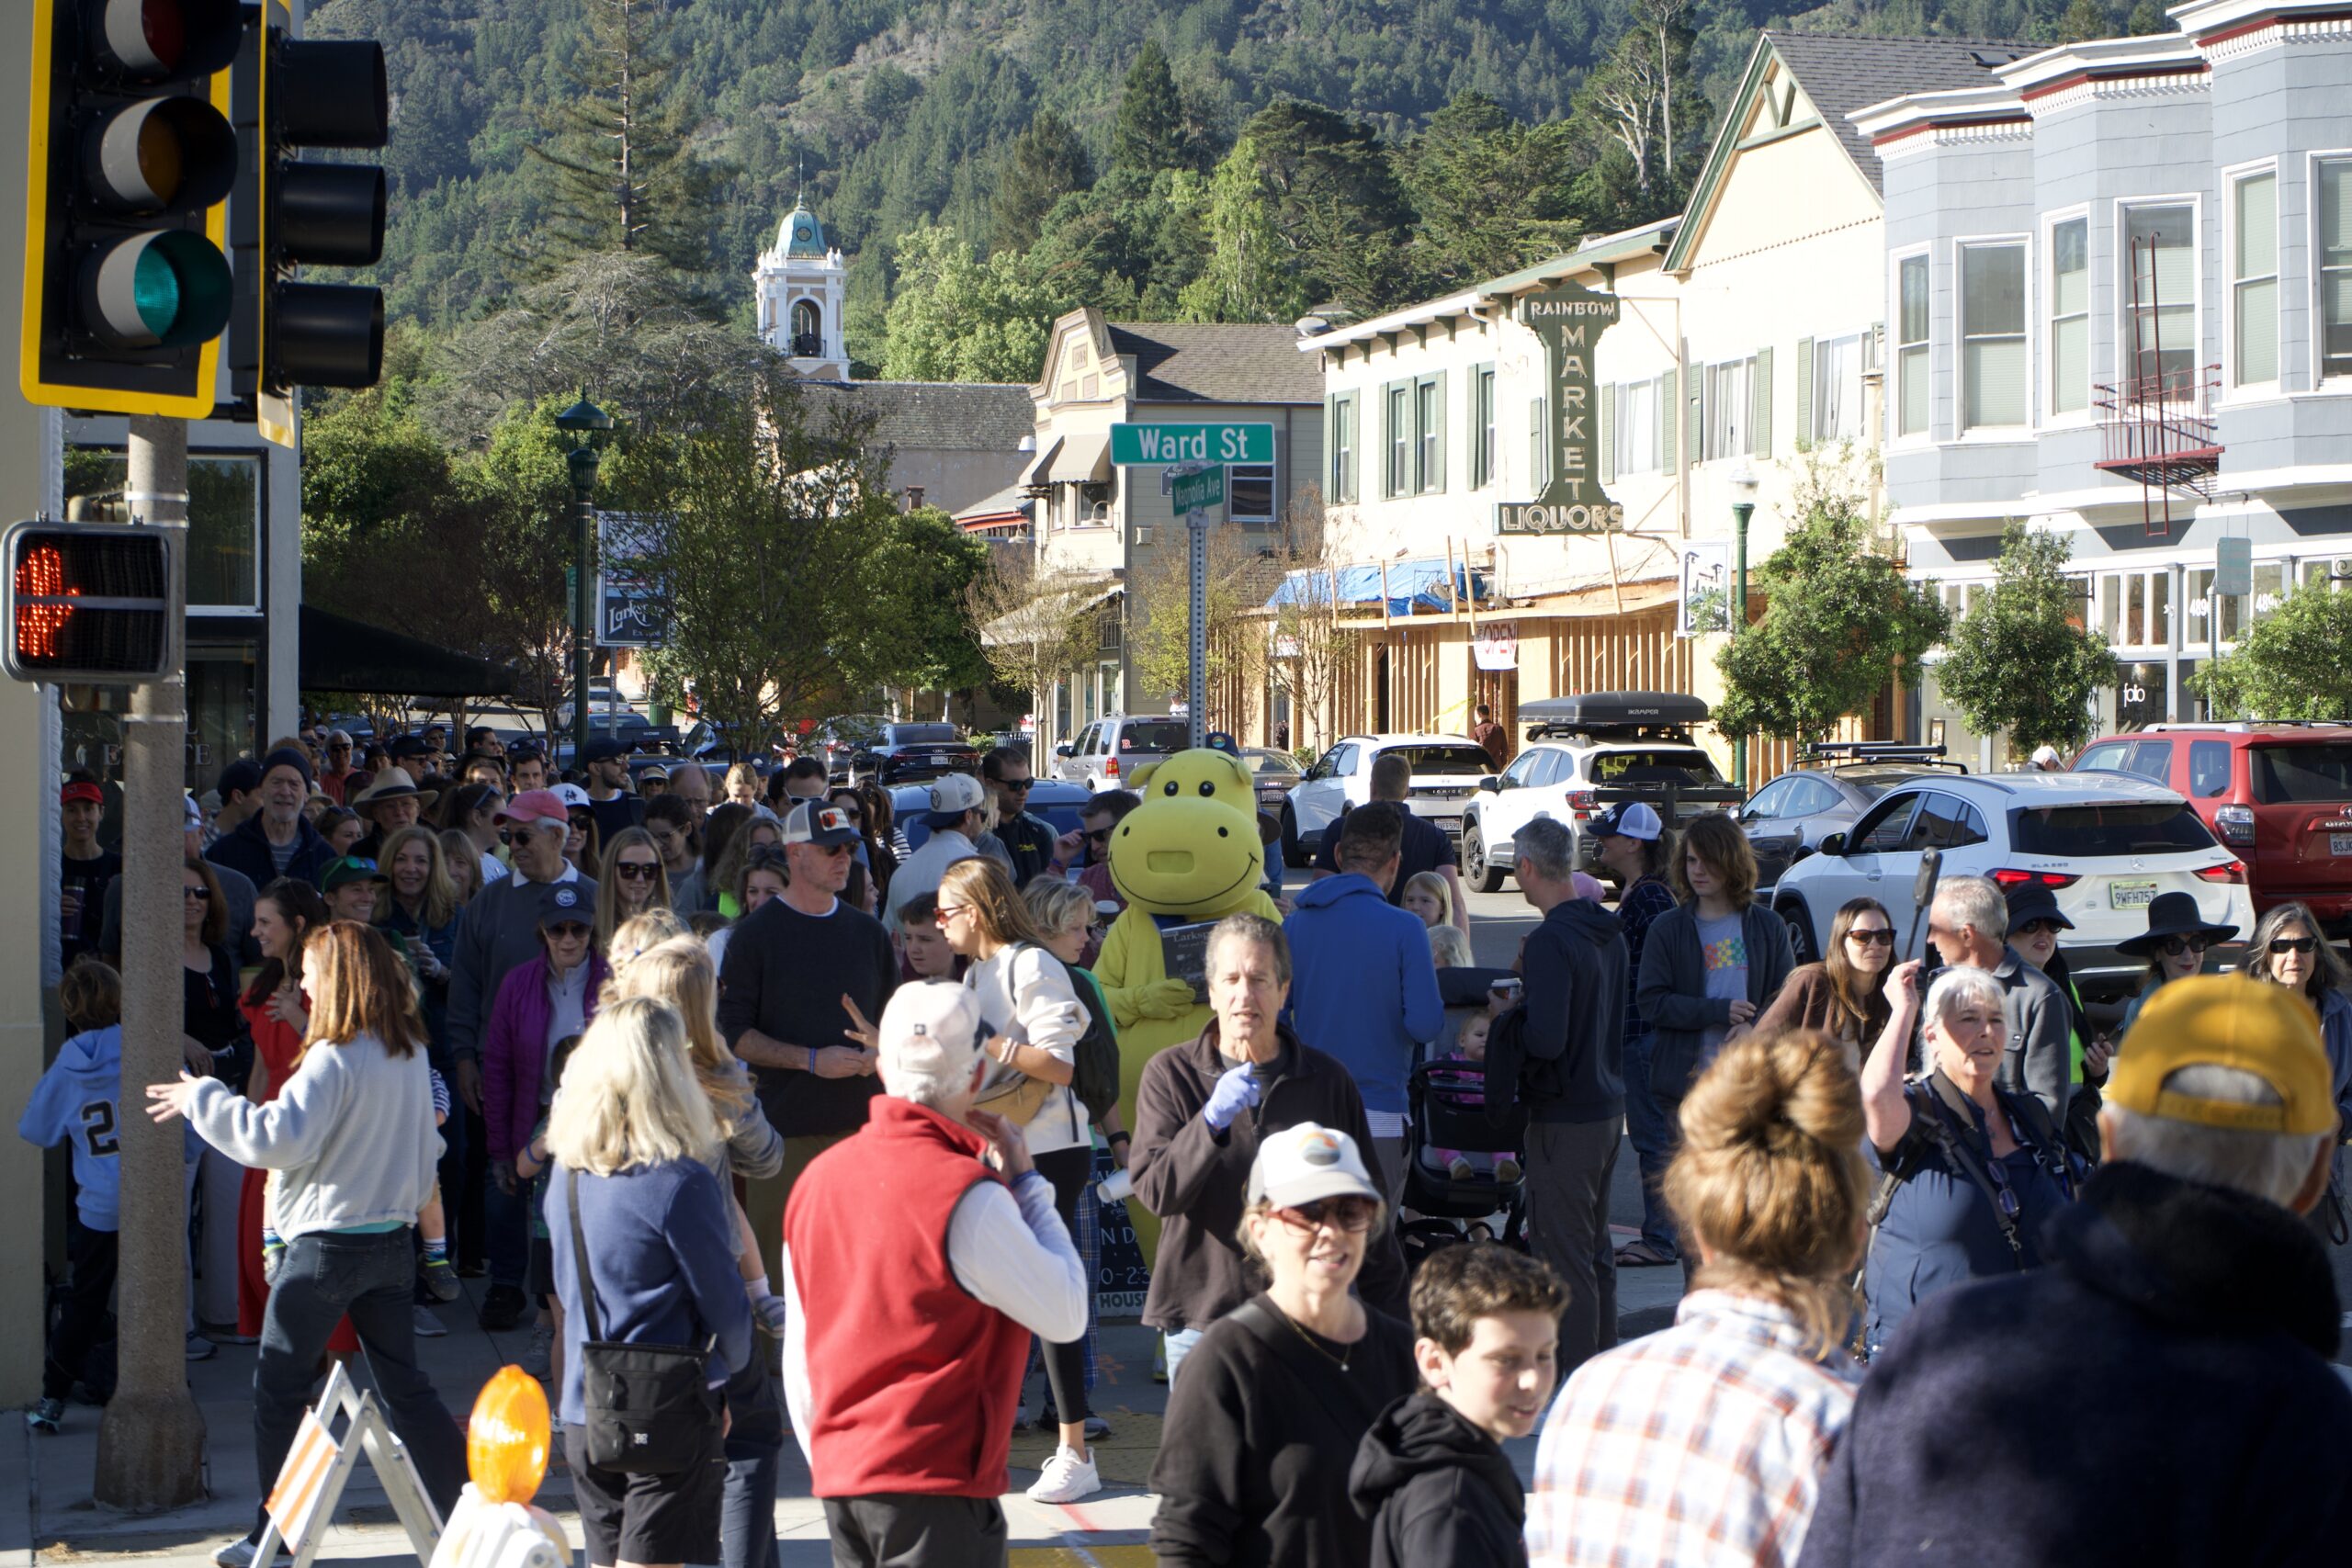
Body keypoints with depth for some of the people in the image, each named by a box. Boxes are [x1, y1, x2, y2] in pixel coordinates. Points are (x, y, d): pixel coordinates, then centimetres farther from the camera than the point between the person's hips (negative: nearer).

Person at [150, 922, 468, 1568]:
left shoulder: (334, 1059, -18)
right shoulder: (411, 1053, 6)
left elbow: (278, 1138, -23)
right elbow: (426, 1145, 14)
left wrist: (202, 1099, -12)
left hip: (328, 1243, -7)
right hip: (393, 1239, 7)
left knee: (278, 1388, 7)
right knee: (405, 1386, 12)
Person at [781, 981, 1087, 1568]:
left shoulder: (817, 1179, 7)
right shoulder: (967, 1196, -15)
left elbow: (799, 1360, 12)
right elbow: (1066, 1315, -8)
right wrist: (1026, 1183, 0)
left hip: (839, 1479, 7)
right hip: (937, 1486, -7)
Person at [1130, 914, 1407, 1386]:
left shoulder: (1328, 1080, 7)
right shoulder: (1170, 1073, 3)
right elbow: (1154, 1191, -8)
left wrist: (1388, 1311, 11)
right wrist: (1212, 1121, -22)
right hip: (1201, 1316, -1)